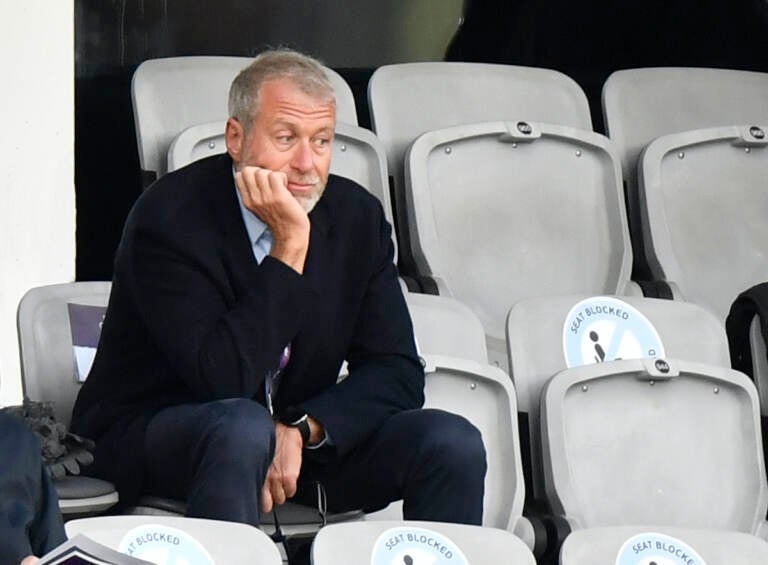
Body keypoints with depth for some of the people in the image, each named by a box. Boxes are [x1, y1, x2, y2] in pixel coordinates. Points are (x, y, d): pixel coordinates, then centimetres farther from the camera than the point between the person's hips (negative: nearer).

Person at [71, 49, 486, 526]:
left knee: (454, 443, -17)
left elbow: (397, 373, -3)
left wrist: (301, 428, -20)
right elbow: (224, 378, -28)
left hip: (299, 442, 5)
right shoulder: (169, 218, -19)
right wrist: (290, 247, -29)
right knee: (243, 427, -39)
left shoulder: (357, 217, -2)